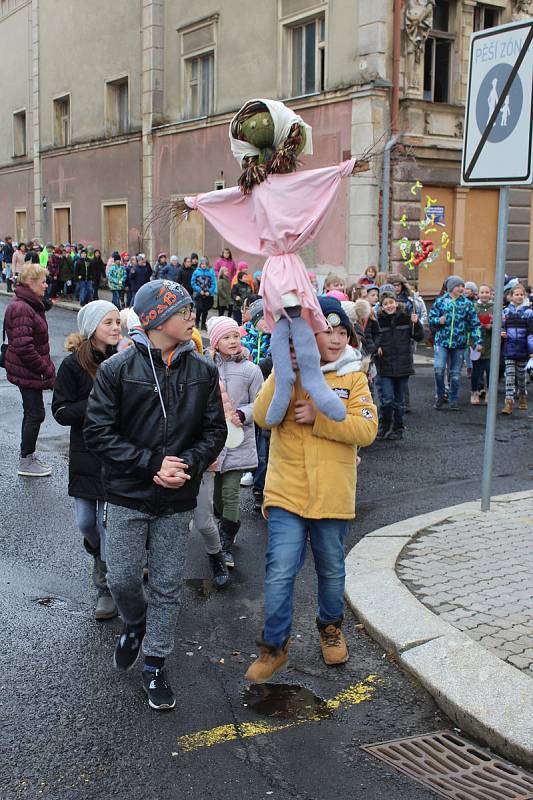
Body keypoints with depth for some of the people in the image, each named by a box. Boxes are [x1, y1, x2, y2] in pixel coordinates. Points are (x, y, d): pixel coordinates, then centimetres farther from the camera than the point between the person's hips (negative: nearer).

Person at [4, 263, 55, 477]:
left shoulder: (31, 305, 12)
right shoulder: (21, 309, -21)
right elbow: (23, 348, -26)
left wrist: (47, 367, 13)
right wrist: (48, 371, -20)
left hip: (28, 370, 10)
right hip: (27, 371, -10)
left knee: (32, 412, 17)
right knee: (35, 413, -2)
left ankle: (28, 457, 29)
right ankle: (26, 462, 10)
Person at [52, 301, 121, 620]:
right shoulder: (74, 364, -5)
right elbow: (60, 411, -7)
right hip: (85, 455, 1)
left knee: (109, 522, -1)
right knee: (86, 521, 10)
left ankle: (108, 587, 16)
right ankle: (99, 555, 43)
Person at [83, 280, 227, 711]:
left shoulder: (203, 371, 0)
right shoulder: (118, 368, -8)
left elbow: (215, 430, 3)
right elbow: (98, 431, -10)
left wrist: (189, 464, -15)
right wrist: (151, 464, -18)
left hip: (177, 501, 2)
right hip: (128, 497, -1)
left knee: (168, 586, 9)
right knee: (122, 579, 5)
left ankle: (155, 663, 26)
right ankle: (135, 624, 38)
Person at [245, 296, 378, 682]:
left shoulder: (353, 377, 0)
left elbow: (366, 430, -12)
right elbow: (263, 417, -15)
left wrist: (319, 417, -22)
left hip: (333, 496, 1)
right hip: (287, 494, -1)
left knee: (332, 570, 17)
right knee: (280, 574, -4)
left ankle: (331, 628, 42)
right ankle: (275, 645, 15)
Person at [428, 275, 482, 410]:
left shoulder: (467, 304, 3)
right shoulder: (440, 301, 3)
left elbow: (475, 324, 3)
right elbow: (431, 319, 8)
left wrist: (477, 342, -5)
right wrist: (439, 321, -15)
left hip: (459, 343, 1)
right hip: (442, 341, -1)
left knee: (455, 372, 7)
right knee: (439, 368, -15)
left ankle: (453, 400, 17)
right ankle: (440, 396, 5)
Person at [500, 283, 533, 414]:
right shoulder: (506, 311, 6)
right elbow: (501, 327, 16)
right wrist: (501, 333, -8)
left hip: (522, 350, -1)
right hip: (509, 349, 1)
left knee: (520, 375, 12)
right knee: (509, 375, -5)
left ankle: (522, 396, 35)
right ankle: (509, 402, -7)